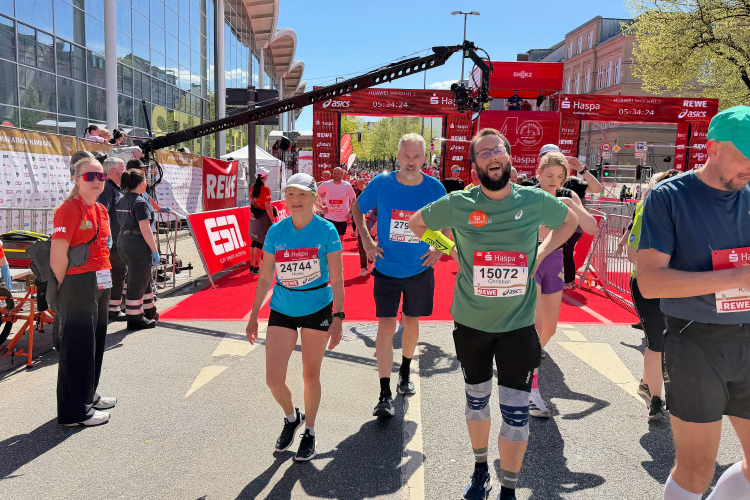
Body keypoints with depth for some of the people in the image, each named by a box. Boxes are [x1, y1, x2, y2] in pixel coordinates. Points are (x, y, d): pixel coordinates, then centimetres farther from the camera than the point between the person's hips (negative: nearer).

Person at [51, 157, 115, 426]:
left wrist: (104, 279, 14)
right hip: (78, 287, -9)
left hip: (100, 285, 9)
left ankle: (89, 396, 34)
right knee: (78, 346, 0)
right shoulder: (69, 210, -15)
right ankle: (75, 411, 11)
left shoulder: (101, 211, 12)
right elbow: (57, 258, -19)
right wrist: (68, 289, -10)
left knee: (96, 342, 18)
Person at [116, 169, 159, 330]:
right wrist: (155, 251, -16)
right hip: (138, 245, -9)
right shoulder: (140, 202, -16)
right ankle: (135, 320, 9)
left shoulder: (122, 201, 11)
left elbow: (122, 223, 17)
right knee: (137, 282, 0)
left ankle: (149, 312, 32)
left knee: (144, 278, 21)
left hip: (123, 242, 9)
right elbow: (145, 229, -19)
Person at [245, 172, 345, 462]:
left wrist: (338, 317, -15)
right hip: (282, 310, 2)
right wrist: (253, 316, 7)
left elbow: (337, 278, -9)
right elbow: (265, 277, 5)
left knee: (311, 375, 10)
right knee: (273, 379, -2)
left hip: (318, 309, -2)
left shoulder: (327, 231, -10)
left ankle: (309, 432, 33)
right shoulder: (276, 232, -2)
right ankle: (291, 418, 31)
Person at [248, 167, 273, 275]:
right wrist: (272, 219, -11)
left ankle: (252, 266, 19)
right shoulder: (265, 189, -16)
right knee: (260, 243, -2)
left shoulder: (253, 187, 6)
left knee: (254, 242, 14)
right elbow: (267, 207, -17)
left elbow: (250, 203, 14)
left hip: (254, 217, 7)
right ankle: (256, 268, 1)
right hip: (263, 217, -7)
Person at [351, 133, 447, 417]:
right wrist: (367, 241, -4)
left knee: (411, 322, 16)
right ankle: (385, 395, -2)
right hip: (387, 269, -1)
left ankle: (405, 373, 40)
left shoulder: (434, 188, -7)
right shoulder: (381, 183, -10)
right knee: (386, 326, -8)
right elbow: (357, 209, 7)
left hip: (420, 269, 2)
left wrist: (439, 248, -4)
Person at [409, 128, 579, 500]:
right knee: (477, 400, 18)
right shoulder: (458, 204, -10)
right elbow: (417, 223, 8)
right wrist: (451, 250, -1)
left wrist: (540, 254, 1)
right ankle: (480, 469, 42)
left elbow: (569, 221, 14)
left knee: (516, 412, 2)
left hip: (519, 323, 0)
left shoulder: (535, 201, -7)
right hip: (471, 322, 1)